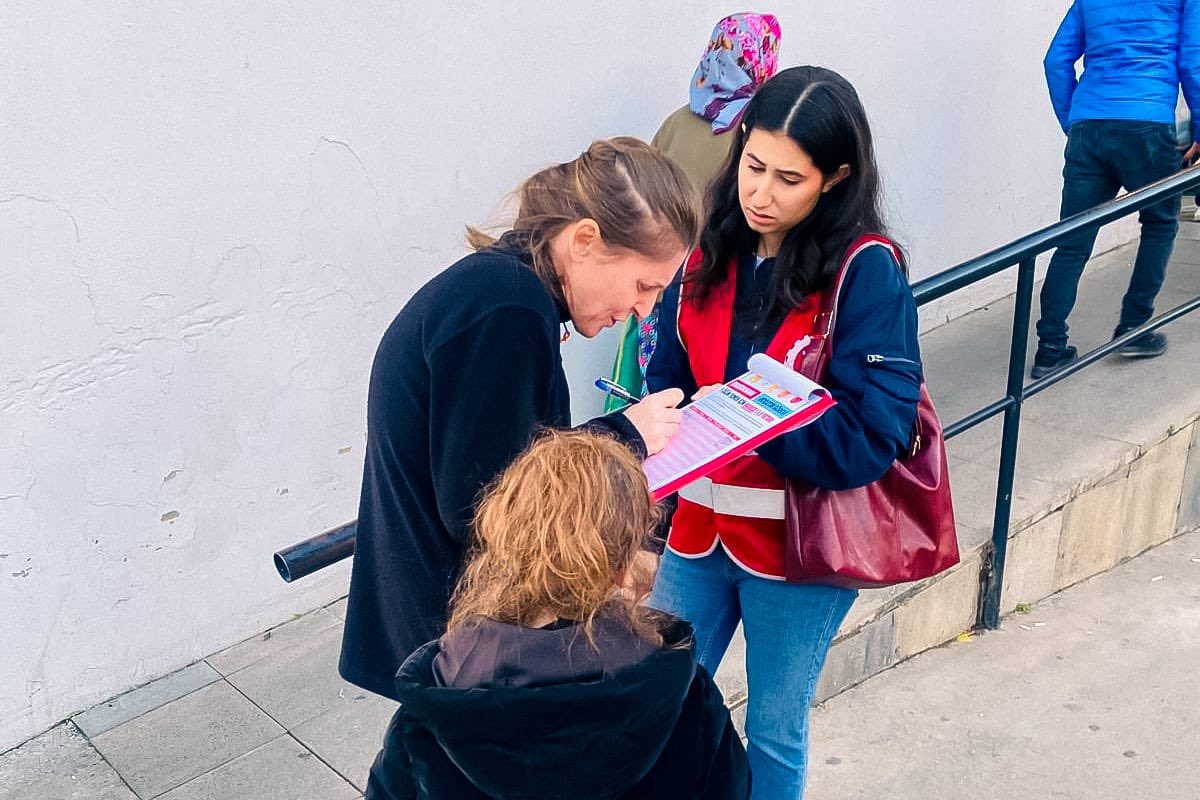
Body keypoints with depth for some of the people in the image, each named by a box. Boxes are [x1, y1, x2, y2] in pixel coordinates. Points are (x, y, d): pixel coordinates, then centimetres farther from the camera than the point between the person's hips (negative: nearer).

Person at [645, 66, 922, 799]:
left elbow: (872, 437, -19)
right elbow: (669, 377, 7)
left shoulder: (866, 272, -16)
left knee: (773, 732, 14)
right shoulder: (711, 248, -1)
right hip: (701, 525, 5)